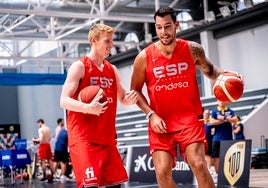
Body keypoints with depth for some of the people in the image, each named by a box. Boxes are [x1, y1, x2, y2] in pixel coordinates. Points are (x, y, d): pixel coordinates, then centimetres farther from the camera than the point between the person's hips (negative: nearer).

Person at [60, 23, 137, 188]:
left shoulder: (112, 69, 14)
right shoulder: (79, 66, -6)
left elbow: (123, 99, 23)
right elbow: (64, 101, -13)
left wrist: (130, 98, -3)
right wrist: (88, 108, -31)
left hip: (107, 137, 7)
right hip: (83, 137, -7)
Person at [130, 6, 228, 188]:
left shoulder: (192, 49, -3)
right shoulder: (144, 57, -5)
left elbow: (209, 69, 17)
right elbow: (136, 90, 5)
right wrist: (151, 115, -8)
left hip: (190, 119, 0)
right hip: (160, 122, 1)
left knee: (198, 164, -16)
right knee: (162, 172, -5)